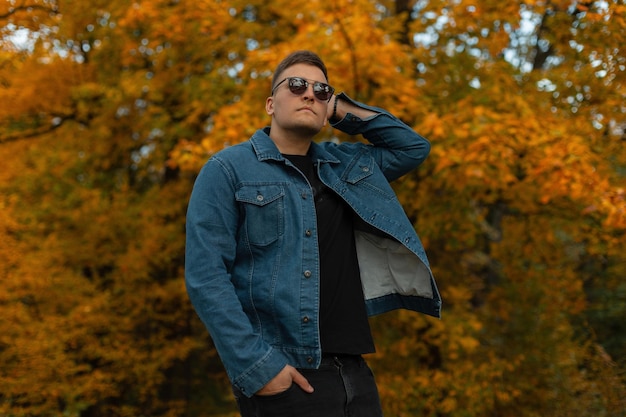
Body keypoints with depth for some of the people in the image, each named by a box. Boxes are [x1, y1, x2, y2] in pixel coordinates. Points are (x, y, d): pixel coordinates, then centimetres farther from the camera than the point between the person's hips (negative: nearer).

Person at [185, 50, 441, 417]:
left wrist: (342, 109, 15)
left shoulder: (342, 165, 16)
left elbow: (414, 147, 27)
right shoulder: (228, 170, -1)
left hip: (353, 371, 6)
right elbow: (205, 277, -9)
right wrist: (257, 365, -18)